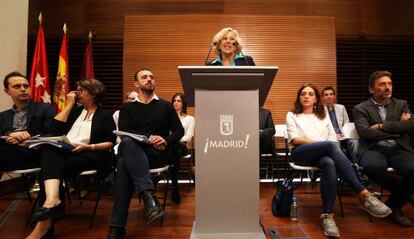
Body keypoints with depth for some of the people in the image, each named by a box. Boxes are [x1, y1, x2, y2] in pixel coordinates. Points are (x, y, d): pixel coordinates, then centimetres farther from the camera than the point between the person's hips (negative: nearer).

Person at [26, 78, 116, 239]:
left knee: (52, 166, -29)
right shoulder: (75, 111, 25)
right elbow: (55, 128, 8)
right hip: (65, 151, 4)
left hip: (90, 155, -4)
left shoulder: (105, 116, 10)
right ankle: (52, 199, -52)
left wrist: (89, 147, -16)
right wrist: (69, 105, 10)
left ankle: (45, 221, -26)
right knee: (49, 149, -31)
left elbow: (110, 143, -1)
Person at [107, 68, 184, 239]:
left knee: (124, 164, -33)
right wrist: (150, 137, -16)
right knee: (127, 143, -38)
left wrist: (166, 141, -13)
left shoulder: (166, 106, 19)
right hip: (133, 152, 1)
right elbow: (123, 132, 1)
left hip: (158, 154, -1)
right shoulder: (127, 108, 19)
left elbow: (179, 130, 10)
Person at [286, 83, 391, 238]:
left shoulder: (323, 116, 28)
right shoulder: (292, 115, 17)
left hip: (323, 154, 3)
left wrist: (326, 146, -9)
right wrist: (320, 143, -7)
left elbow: (333, 138, 16)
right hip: (302, 154, -2)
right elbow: (294, 139, 1)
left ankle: (327, 215, -40)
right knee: (330, 145, -35)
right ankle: (363, 194, -39)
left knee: (329, 163, -39)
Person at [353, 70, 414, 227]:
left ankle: (393, 205, -2)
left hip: (399, 149, 2)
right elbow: (365, 132, -9)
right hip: (374, 150, -2)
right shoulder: (361, 109, 9)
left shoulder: (401, 105, 18)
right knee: (372, 166, -37)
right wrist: (398, 128, -1)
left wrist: (383, 126, -6)